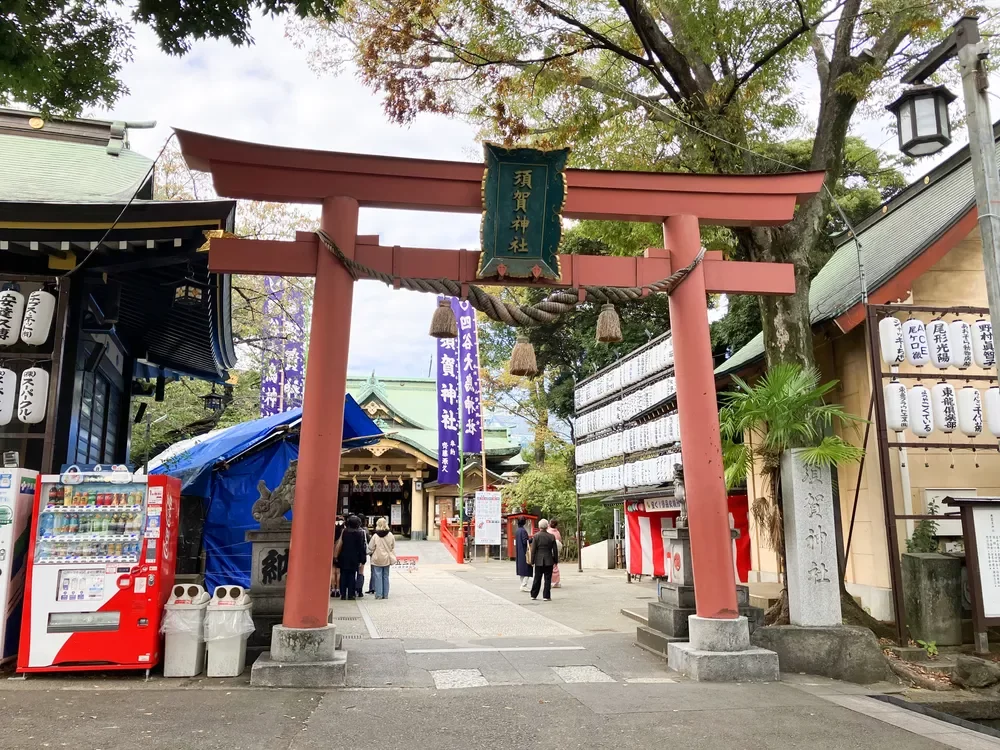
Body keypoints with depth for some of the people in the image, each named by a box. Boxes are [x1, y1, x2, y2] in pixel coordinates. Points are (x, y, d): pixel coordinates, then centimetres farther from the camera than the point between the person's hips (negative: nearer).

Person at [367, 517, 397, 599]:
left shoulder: (375, 536, -14)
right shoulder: (390, 535, -5)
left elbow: (370, 548, -6)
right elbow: (393, 547, 5)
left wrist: (369, 553, 13)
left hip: (377, 559, -3)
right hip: (387, 559, 3)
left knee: (378, 577, 4)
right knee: (386, 577, 12)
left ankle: (379, 594, 3)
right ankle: (385, 594, 16)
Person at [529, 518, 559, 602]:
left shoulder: (536, 536, -5)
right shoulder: (551, 537, -3)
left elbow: (533, 550, -5)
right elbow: (555, 550, 1)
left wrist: (532, 561, 2)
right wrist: (556, 561, 10)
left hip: (539, 561, 1)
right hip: (549, 561, -1)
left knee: (537, 578, 11)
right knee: (547, 579, 4)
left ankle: (533, 595, 16)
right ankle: (546, 596, 3)